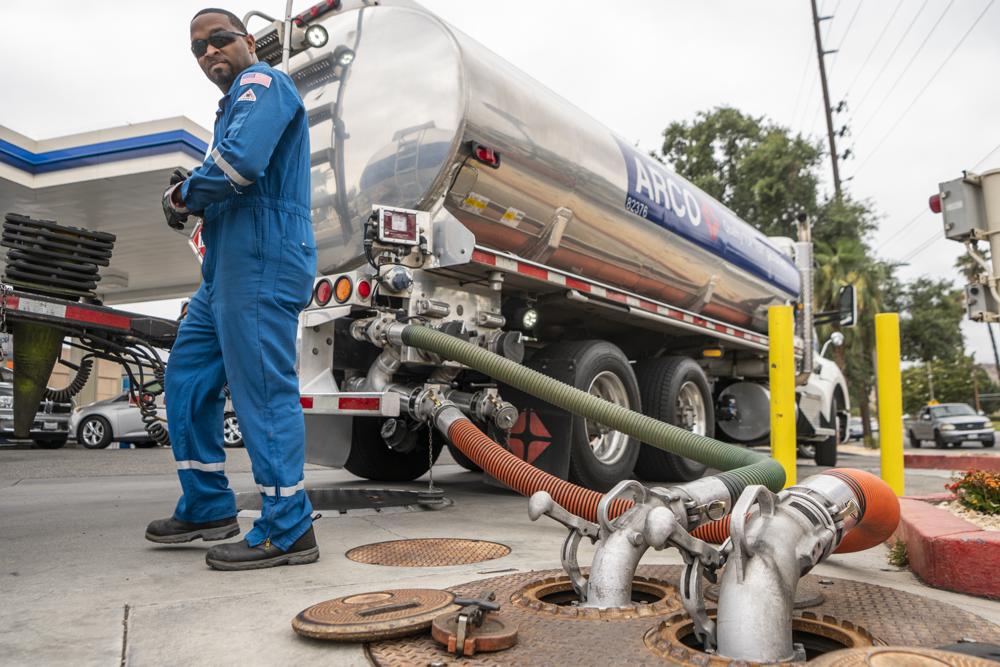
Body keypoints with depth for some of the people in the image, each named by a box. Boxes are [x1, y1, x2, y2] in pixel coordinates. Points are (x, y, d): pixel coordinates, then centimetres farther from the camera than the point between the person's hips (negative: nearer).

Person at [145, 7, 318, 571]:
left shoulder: (261, 82, -4)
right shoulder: (237, 102, 28)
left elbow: (240, 163, -23)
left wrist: (186, 192, -5)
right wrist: (193, 197, 7)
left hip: (262, 266, -11)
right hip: (229, 270, 11)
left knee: (263, 389, -9)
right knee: (188, 379, 15)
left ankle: (288, 532, 0)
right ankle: (209, 508, 25)